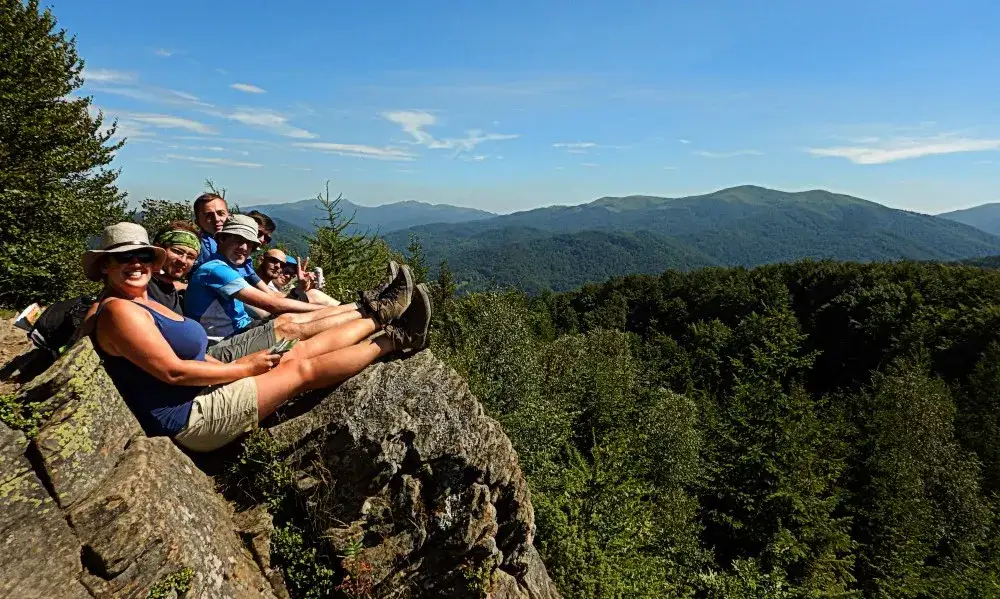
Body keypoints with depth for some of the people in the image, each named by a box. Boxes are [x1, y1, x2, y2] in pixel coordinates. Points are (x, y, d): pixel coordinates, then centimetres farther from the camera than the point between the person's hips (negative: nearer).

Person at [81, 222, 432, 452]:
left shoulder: (146, 305, 16)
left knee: (302, 350, 5)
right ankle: (395, 340, 0)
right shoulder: (118, 311, -14)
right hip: (190, 419, -9)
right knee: (304, 369, -11)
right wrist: (242, 367, -15)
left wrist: (238, 368, 3)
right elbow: (173, 371, -21)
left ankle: (382, 321, 14)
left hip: (204, 397, 9)